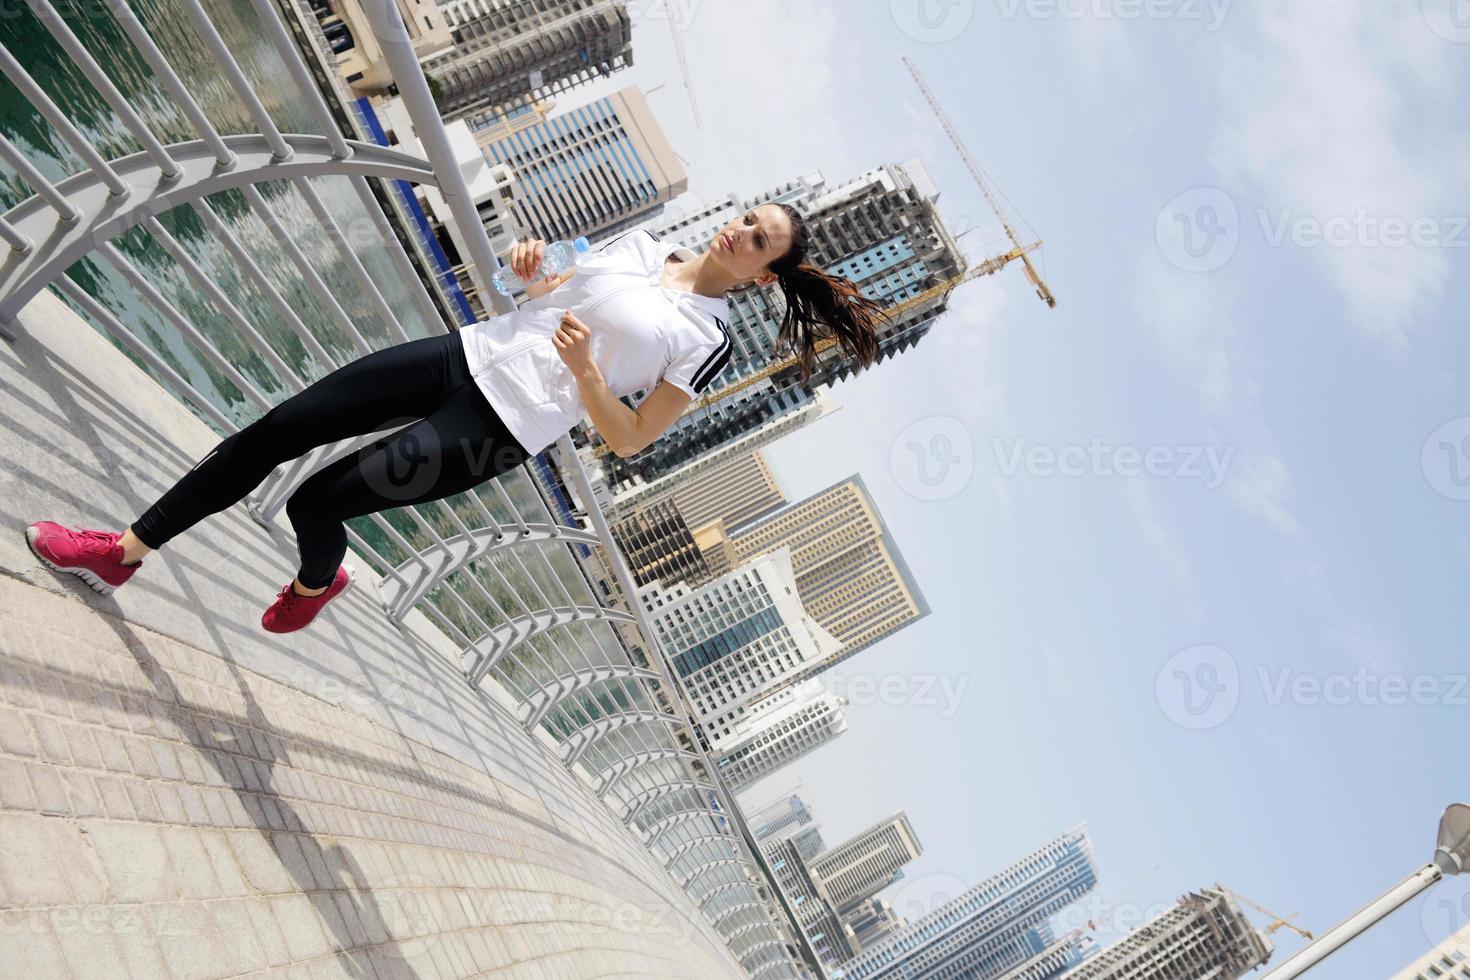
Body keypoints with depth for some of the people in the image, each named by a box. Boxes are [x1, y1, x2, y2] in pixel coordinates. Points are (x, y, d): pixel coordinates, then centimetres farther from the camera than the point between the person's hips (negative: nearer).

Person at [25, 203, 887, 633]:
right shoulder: (644, 243, 10)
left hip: (499, 433, -6)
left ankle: (319, 583, 29)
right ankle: (123, 552, 14)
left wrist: (585, 371, -23)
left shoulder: (710, 342, -8)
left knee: (315, 503, -9)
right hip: (467, 357, 6)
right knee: (279, 428, -1)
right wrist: (528, 267, -1)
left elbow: (628, 440, -8)